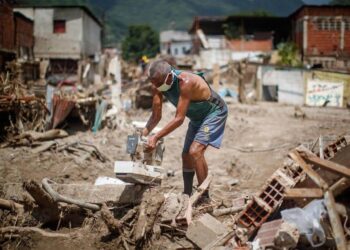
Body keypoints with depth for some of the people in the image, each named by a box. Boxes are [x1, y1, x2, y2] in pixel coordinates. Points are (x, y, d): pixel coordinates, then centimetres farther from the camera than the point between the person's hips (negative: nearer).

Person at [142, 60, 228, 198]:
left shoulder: (185, 82, -37)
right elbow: (156, 116, -8)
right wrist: (142, 135, -22)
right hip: (197, 117, 8)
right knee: (186, 155, 11)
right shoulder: (158, 85, -14)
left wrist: (156, 137, -38)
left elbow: (179, 119, -36)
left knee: (195, 151, -23)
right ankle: (187, 196, 27)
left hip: (214, 112, -8)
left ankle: (205, 198, -15)